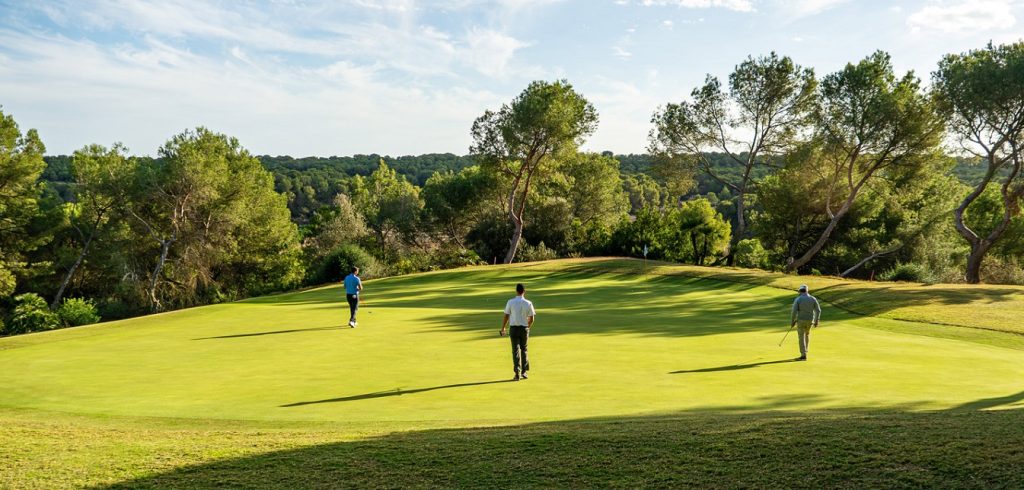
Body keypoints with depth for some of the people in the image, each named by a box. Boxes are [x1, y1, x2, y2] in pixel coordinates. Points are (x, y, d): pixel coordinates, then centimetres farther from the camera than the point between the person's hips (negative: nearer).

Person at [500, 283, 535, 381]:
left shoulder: (510, 302, -9)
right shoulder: (528, 303, -5)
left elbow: (506, 317, -6)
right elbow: (531, 319, 0)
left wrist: (502, 328, 7)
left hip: (513, 328, -1)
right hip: (524, 328, 1)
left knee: (516, 351, 2)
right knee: (524, 350, 17)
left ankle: (517, 374, -5)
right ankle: (524, 372, 21)